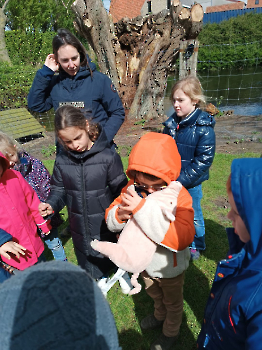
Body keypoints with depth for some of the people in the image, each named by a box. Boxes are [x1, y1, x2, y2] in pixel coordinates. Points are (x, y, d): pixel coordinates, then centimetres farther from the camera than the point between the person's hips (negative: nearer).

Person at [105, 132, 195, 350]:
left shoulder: (179, 196, -32)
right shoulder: (133, 189, -20)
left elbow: (183, 238, -44)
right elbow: (111, 220, -12)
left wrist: (145, 209, -51)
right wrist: (119, 214, -38)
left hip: (170, 267, -4)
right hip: (146, 261, 5)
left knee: (173, 302, 27)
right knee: (155, 294, 35)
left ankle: (171, 332, 58)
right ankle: (160, 316, 67)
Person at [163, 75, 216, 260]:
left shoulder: (204, 128, -16)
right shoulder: (171, 123, 1)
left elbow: (203, 161, -17)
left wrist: (180, 180, -20)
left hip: (191, 184, -5)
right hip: (170, 182, 5)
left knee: (193, 215, 14)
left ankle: (196, 246, 39)